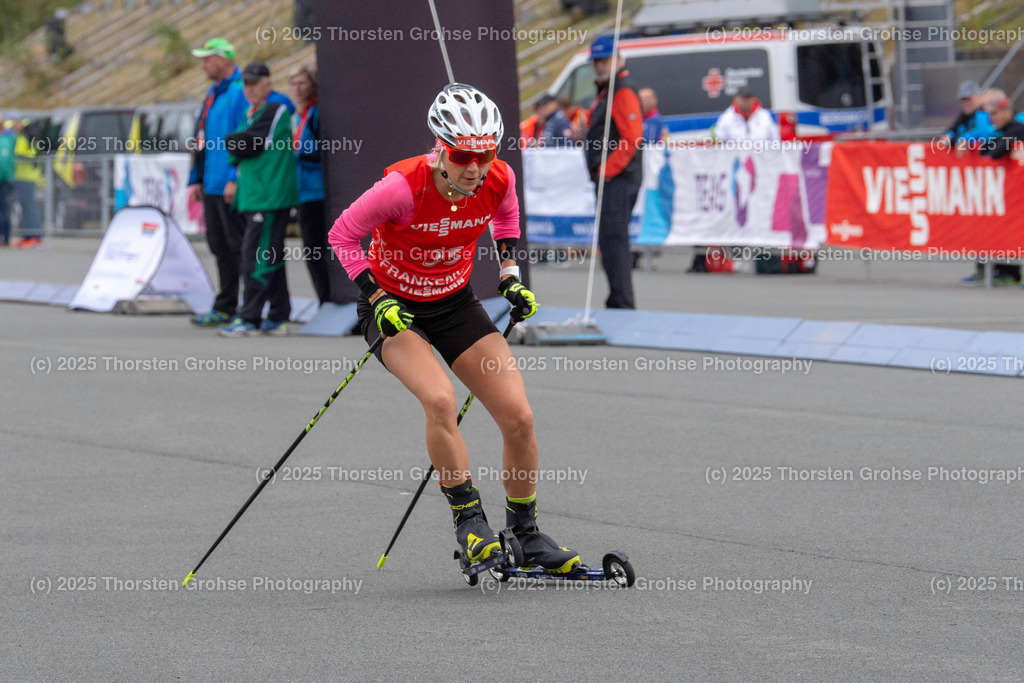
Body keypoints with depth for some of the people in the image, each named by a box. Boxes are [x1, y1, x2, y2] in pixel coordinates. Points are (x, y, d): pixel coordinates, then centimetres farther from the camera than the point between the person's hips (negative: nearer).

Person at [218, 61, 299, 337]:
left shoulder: (276, 109, -9)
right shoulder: (252, 112, 21)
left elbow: (251, 144, -16)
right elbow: (240, 152, 20)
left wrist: (230, 141, 1)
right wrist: (237, 148, -1)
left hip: (270, 195, -10)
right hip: (253, 195, 10)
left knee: (257, 254, -12)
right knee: (269, 257, 12)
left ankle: (249, 318, -12)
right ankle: (278, 318, 16)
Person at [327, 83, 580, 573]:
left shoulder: (499, 179, -17)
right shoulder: (404, 187, -30)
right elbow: (343, 235, -15)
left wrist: (510, 278, 1)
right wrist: (377, 300, -21)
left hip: (455, 304, 4)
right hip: (394, 307, -4)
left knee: (519, 418, -5)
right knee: (440, 401, -30)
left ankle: (526, 534, 14)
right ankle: (468, 517, -13)